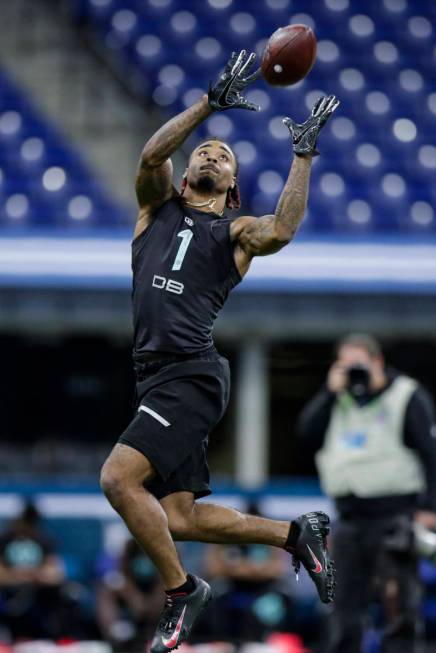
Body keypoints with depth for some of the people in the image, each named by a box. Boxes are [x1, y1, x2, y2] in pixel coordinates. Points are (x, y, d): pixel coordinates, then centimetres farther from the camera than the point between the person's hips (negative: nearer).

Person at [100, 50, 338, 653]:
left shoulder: (236, 232, 9)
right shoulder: (159, 208, 21)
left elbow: (281, 231, -14)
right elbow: (152, 155, 1)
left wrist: (303, 155, -8)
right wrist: (211, 102, -4)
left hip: (192, 374, -6)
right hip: (156, 375, 6)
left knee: (119, 478, -22)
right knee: (178, 518, 6)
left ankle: (182, 590, -5)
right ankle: (296, 534, 22)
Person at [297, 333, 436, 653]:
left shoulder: (407, 396, -1)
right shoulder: (336, 400, 16)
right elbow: (307, 439, 3)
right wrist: (330, 393, -2)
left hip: (393, 515, -6)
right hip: (350, 516, 6)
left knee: (399, 602, -12)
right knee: (347, 602, 6)